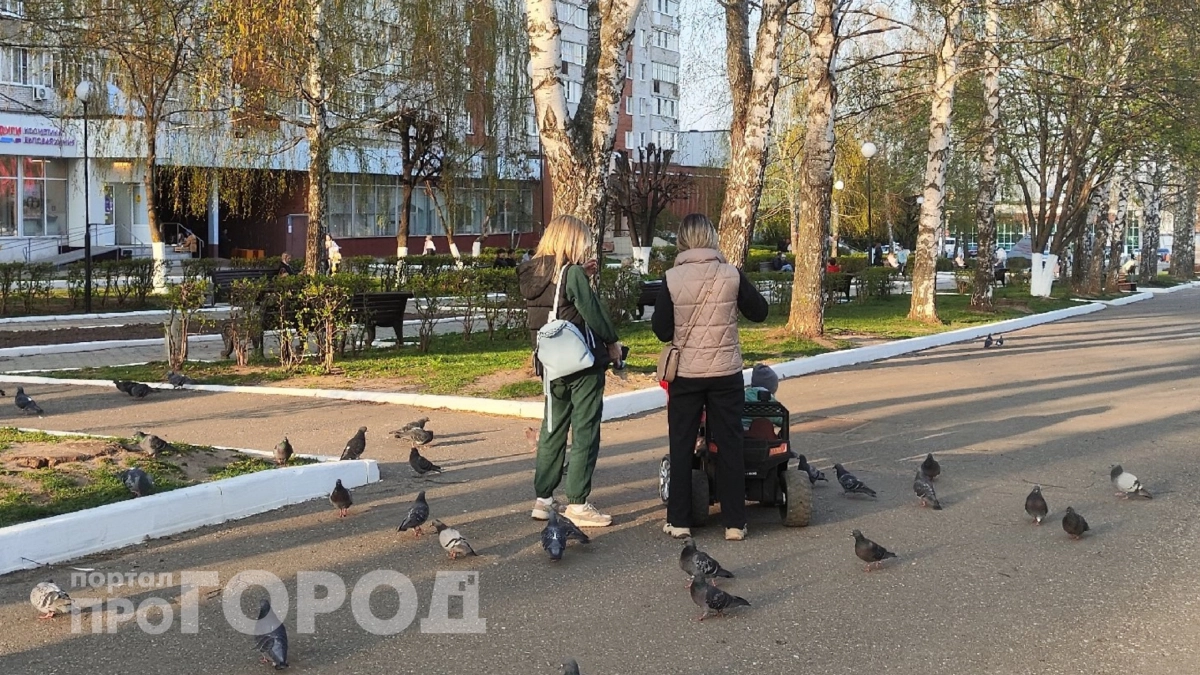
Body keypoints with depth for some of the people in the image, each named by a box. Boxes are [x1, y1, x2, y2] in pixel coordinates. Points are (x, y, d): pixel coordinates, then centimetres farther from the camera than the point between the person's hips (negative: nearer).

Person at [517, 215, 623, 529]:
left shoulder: (532, 276, 5)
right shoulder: (572, 274, -16)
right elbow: (594, 313, -14)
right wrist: (612, 343, 2)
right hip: (584, 364, -7)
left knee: (552, 431, 16)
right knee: (584, 433, 0)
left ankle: (543, 499, 20)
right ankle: (577, 504, 2)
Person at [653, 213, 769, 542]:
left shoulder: (672, 279, -10)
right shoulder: (732, 275, -8)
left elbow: (662, 330, -6)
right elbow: (759, 312, 5)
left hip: (685, 374, -1)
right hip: (726, 373, 1)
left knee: (682, 447, 10)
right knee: (730, 446, 8)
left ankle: (679, 521, 13)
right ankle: (734, 522, 11)